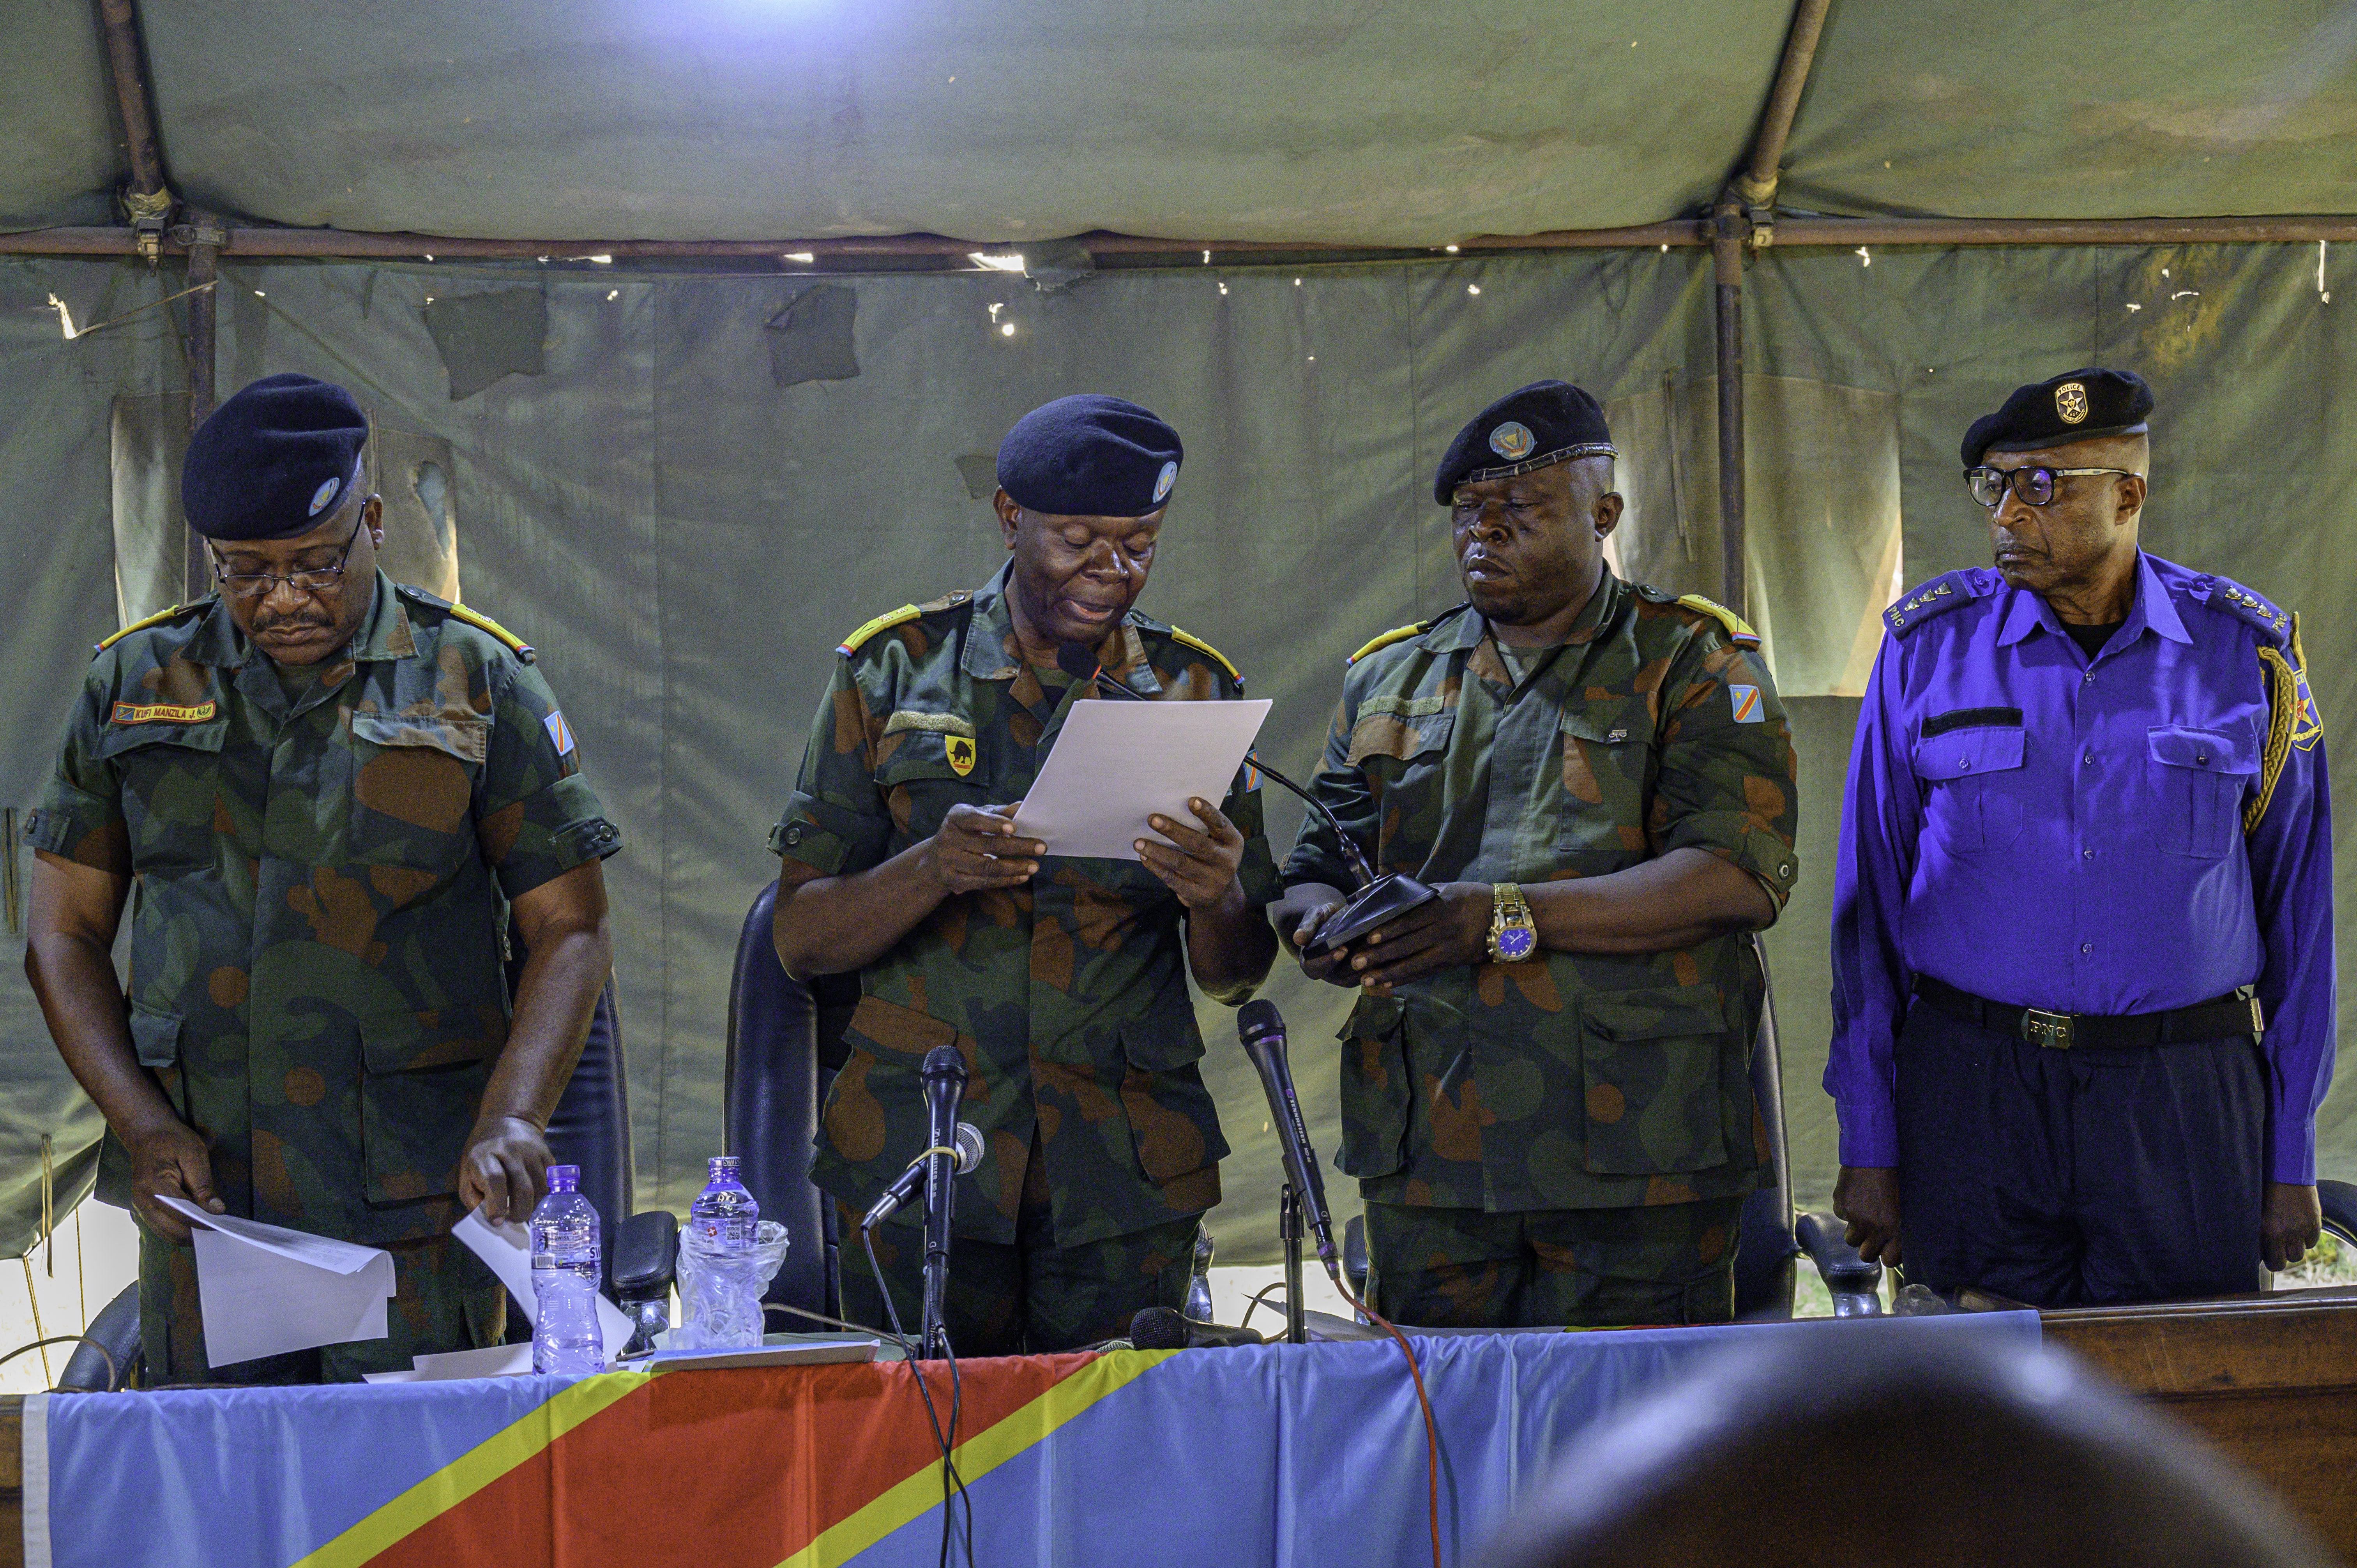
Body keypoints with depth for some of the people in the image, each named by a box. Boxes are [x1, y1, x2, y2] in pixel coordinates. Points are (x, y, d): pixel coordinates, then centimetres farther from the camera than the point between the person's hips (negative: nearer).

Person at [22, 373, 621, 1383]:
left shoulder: (476, 683, 4)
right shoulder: (136, 684, 10)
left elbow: (570, 930, 3)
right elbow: (64, 934, 11)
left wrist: (514, 1117, -13)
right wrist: (141, 1123, -3)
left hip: (418, 1205, -2)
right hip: (204, 1195, 2)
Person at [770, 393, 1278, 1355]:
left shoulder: (1194, 691, 7)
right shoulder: (894, 671, 3)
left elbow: (1234, 979, 9)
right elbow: (800, 939, 0)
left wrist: (1216, 900, -14)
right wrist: (935, 869, -19)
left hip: (1128, 1179, 1)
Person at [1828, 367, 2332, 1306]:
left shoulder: (2246, 653, 3)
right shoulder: (1928, 646, 2)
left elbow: (2296, 908, 7)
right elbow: (1870, 900, 5)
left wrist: (2292, 1159, 4)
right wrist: (1868, 1145, 1)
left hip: (2186, 1099, 0)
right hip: (1974, 1096, 0)